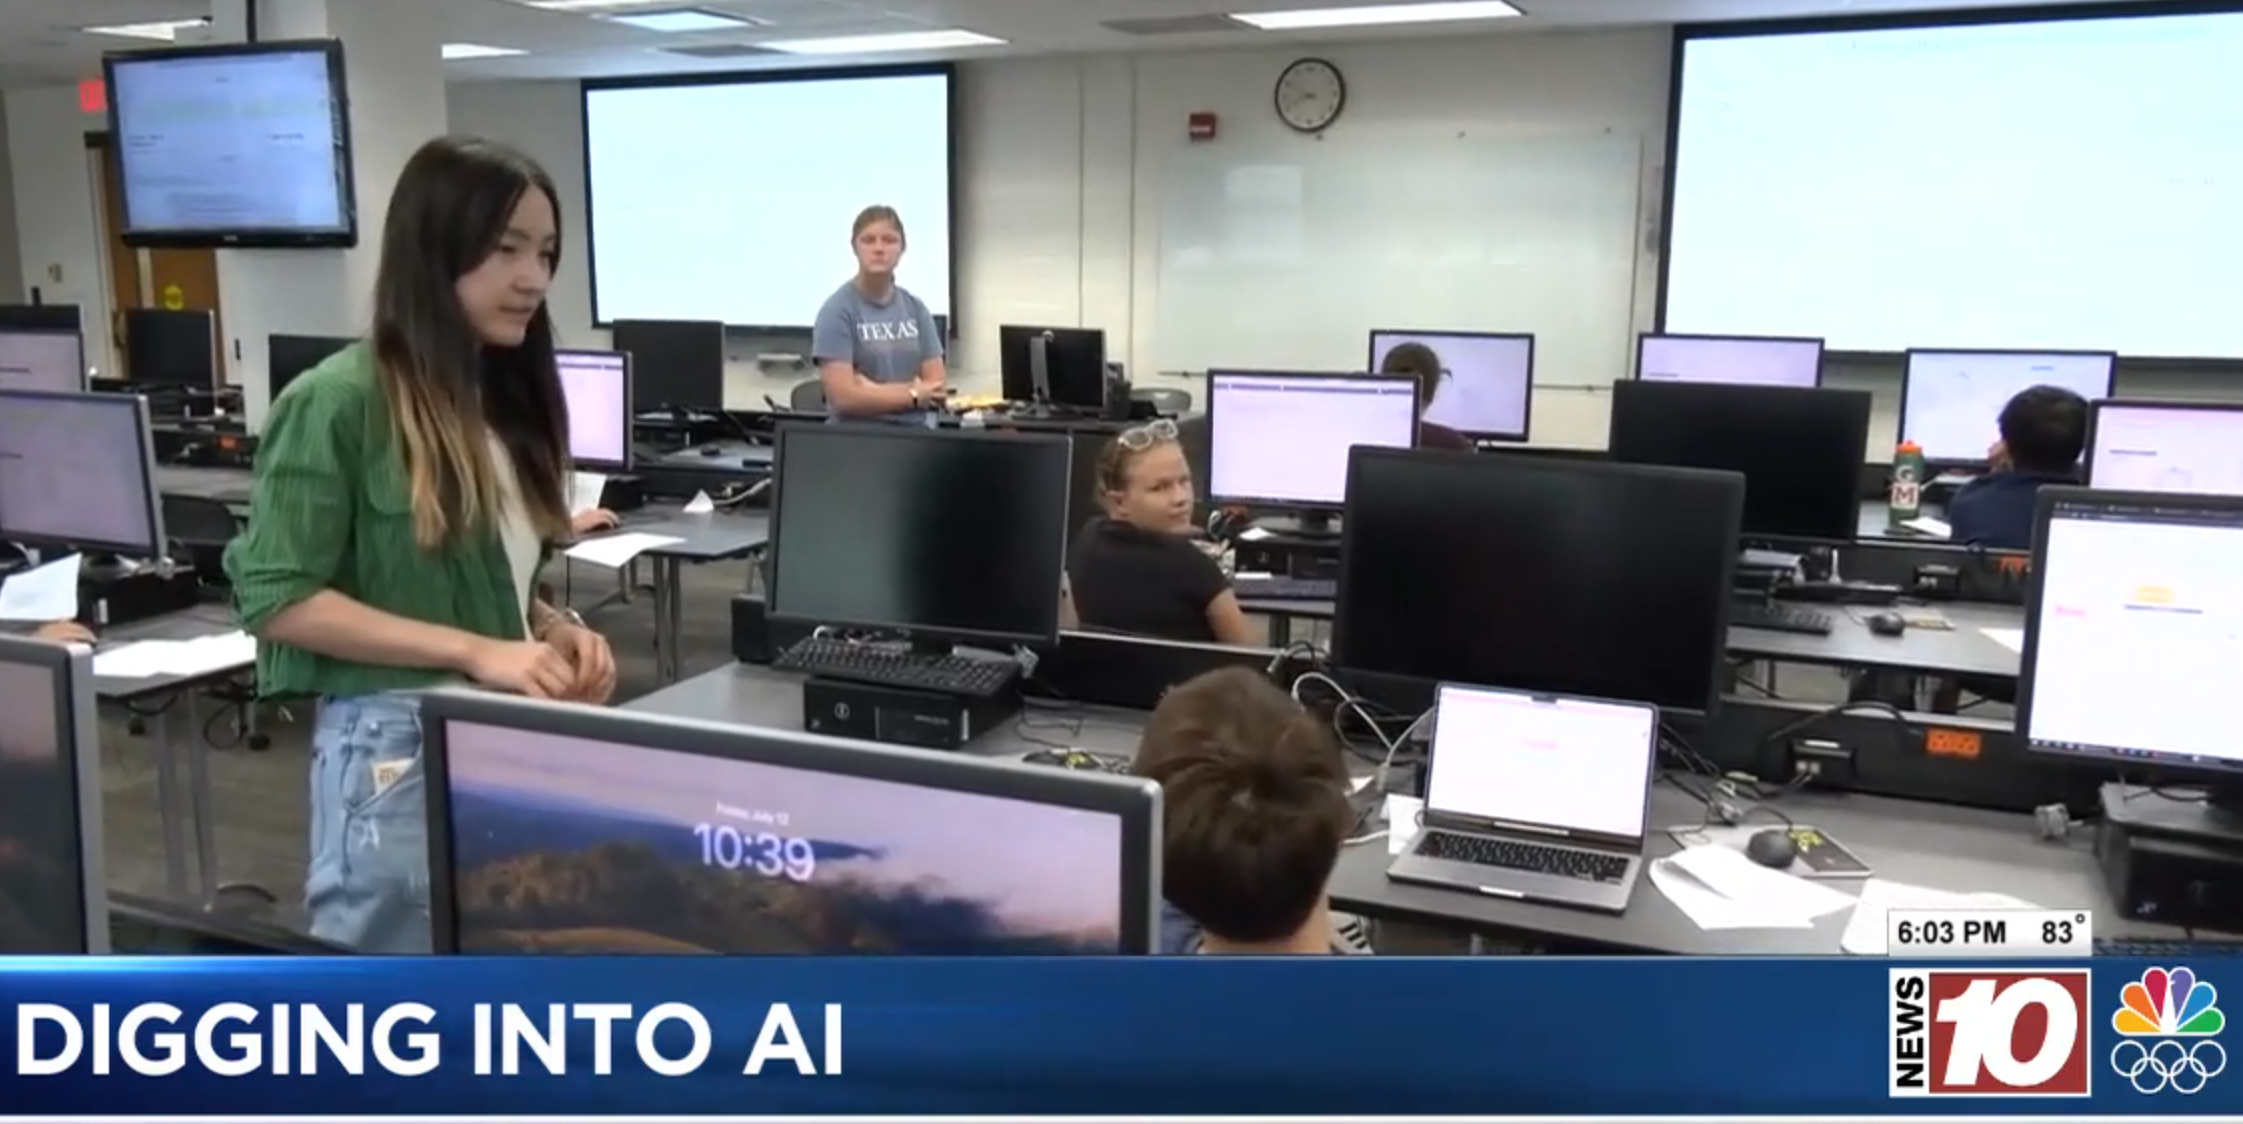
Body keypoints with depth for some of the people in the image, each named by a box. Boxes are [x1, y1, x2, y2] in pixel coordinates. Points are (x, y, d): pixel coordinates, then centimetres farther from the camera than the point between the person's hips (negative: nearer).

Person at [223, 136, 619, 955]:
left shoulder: (508, 401, 10)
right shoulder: (339, 402, -11)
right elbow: (279, 600, -14)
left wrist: (555, 630, -3)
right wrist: (475, 651, -20)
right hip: (398, 749, -7)